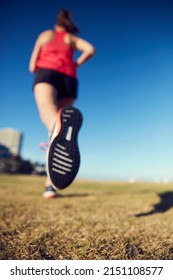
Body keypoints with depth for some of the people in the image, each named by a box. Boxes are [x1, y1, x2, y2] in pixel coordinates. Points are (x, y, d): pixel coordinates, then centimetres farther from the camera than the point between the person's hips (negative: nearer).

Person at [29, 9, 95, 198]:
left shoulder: (44, 35, 31)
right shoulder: (73, 38, 31)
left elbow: (32, 67, 23)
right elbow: (91, 49, 9)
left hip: (46, 74, -1)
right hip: (69, 80, 1)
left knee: (47, 112, -34)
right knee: (57, 133, 0)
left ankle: (59, 126, -72)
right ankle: (50, 183, -9)